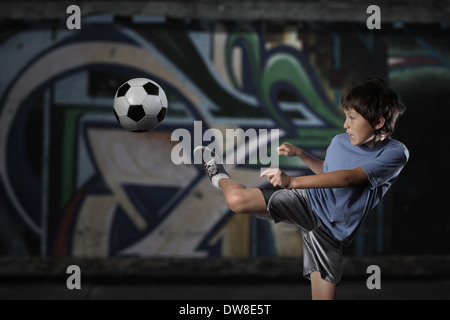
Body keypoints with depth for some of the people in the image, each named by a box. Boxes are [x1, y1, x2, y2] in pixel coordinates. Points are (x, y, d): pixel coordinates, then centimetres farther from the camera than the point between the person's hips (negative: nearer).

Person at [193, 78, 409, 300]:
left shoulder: (395, 153, -16)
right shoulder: (340, 141, 2)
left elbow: (348, 178, -27)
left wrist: (292, 181, -35)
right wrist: (299, 153, 10)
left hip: (331, 232, -2)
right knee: (236, 199, -18)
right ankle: (220, 177, 16)